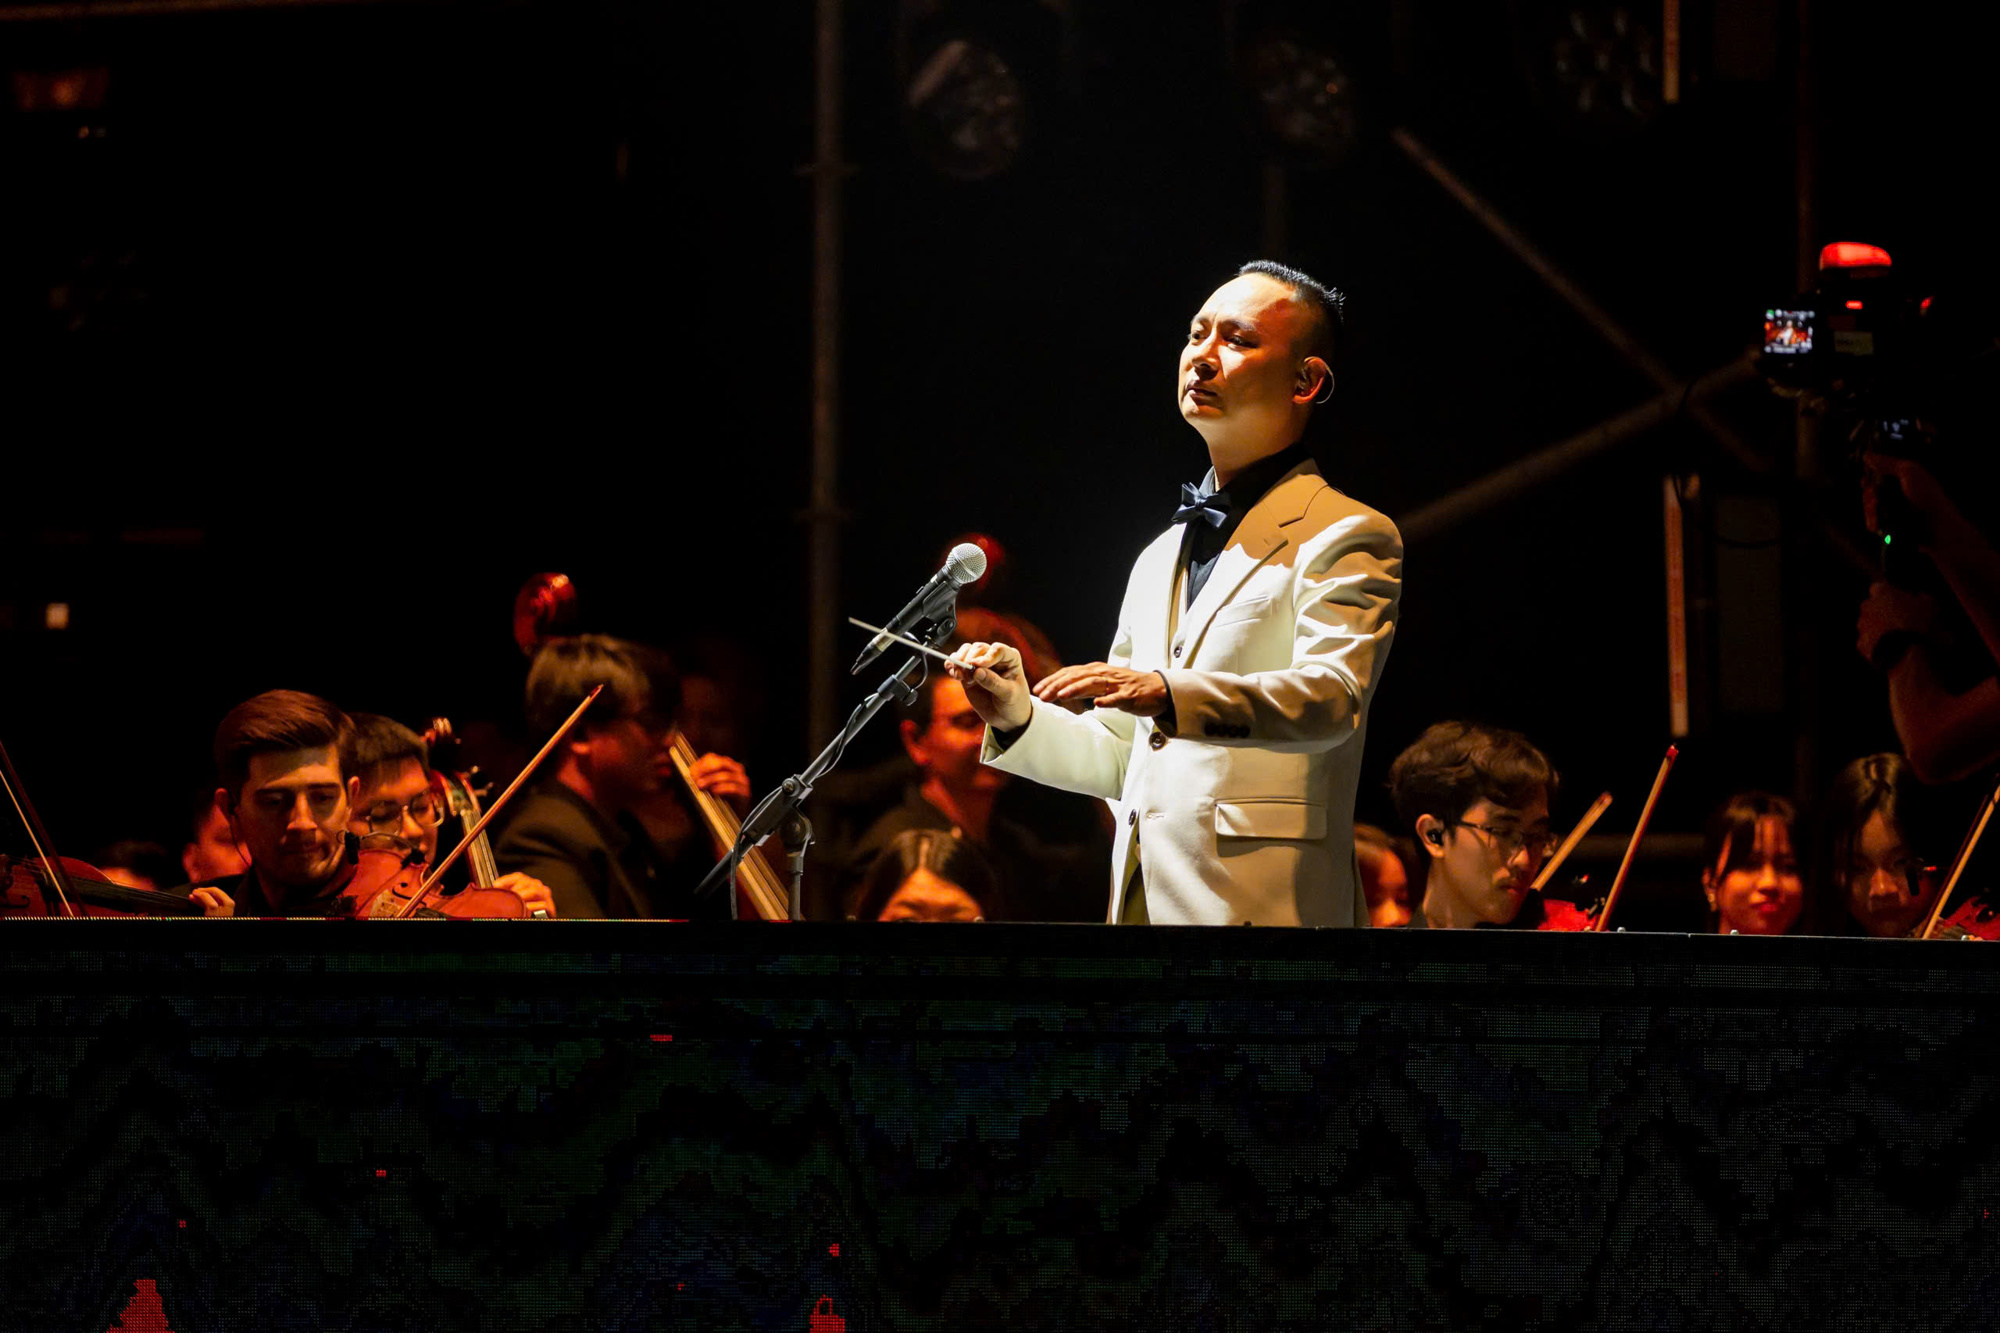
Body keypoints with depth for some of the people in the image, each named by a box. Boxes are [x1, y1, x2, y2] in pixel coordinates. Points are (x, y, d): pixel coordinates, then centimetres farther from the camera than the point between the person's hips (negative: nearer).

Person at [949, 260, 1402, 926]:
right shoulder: (1159, 558, 23)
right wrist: (1021, 715, 5)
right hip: (1142, 897, 6)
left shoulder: (1349, 536, 1)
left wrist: (1167, 694, -31)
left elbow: (1331, 696, -17)